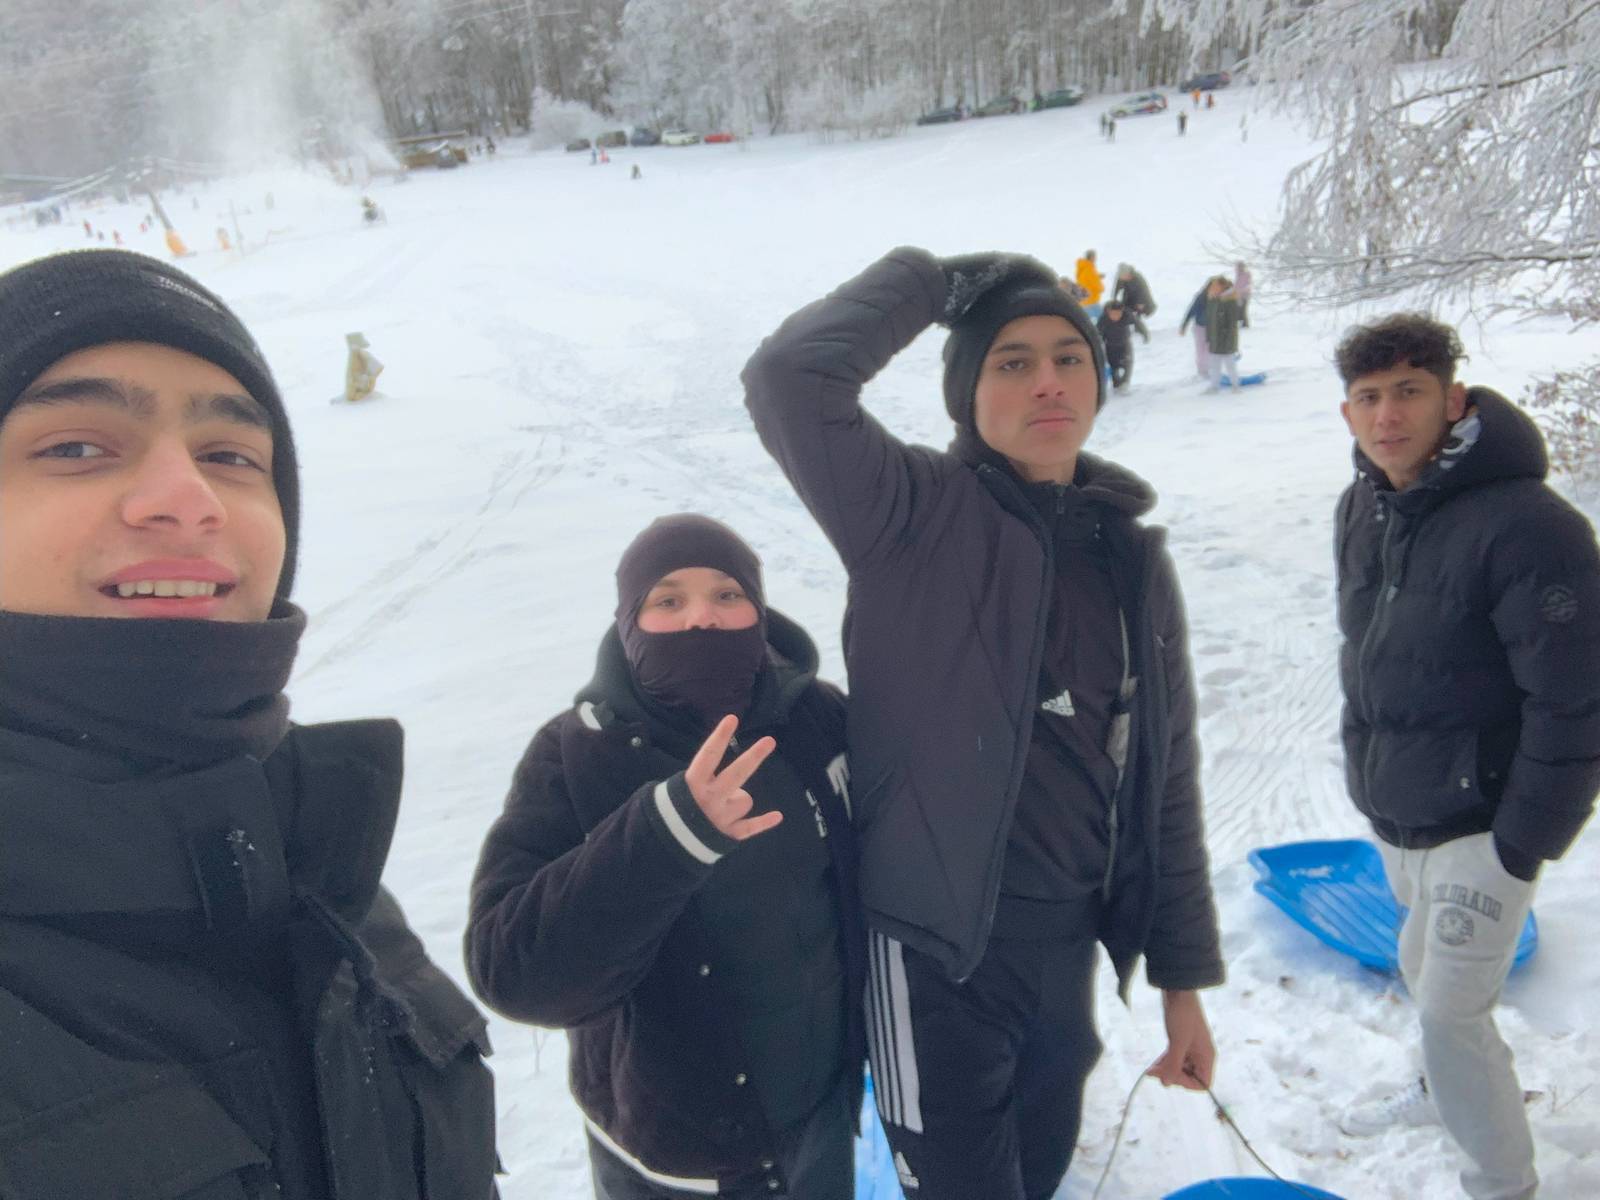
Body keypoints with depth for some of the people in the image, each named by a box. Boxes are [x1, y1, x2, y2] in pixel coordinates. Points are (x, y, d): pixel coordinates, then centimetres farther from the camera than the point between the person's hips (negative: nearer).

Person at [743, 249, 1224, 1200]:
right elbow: (791, 376, -30)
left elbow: (1164, 778, 6)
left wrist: (1184, 977, 8)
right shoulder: (914, 516, -13)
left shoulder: (1133, 560, 2)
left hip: (1068, 944, 6)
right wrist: (933, 280, -14)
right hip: (936, 948, -5)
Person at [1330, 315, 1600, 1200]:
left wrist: (1523, 848, -16)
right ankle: (1450, 1090, 51)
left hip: (1479, 826, -7)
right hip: (1394, 813, 7)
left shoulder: (1527, 527, -24)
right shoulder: (1363, 508, 0)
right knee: (1423, 968, 24)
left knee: (1451, 1012, 0)